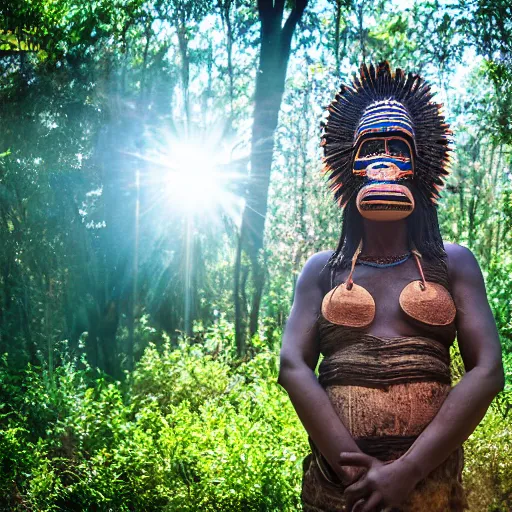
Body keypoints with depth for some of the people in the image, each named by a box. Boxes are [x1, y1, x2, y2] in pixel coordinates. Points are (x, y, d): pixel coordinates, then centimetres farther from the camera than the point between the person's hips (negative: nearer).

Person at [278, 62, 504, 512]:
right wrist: (354, 468, -18)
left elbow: (487, 370, -5)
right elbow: (293, 365, -4)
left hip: (432, 474, 0)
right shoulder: (322, 269, 8)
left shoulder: (453, 264, 5)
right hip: (336, 473, 0)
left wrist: (406, 471, -16)